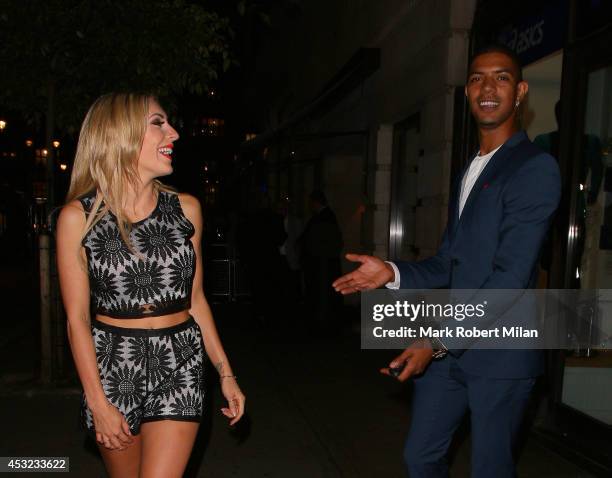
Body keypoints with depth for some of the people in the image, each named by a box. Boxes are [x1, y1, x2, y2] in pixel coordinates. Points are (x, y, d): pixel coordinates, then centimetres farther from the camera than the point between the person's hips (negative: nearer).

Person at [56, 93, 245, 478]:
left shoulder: (186, 208, 0)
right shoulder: (79, 216, -7)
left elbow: (195, 298, 7)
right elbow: (77, 319, -5)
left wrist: (226, 373, 8)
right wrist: (98, 403, -8)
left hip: (179, 364, 1)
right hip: (112, 365, -1)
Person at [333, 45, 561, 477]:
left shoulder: (536, 168, -11)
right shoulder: (469, 172, 17)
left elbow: (511, 275, -19)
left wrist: (439, 340, -21)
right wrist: (393, 273, -1)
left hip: (499, 350, -7)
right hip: (448, 346, 7)